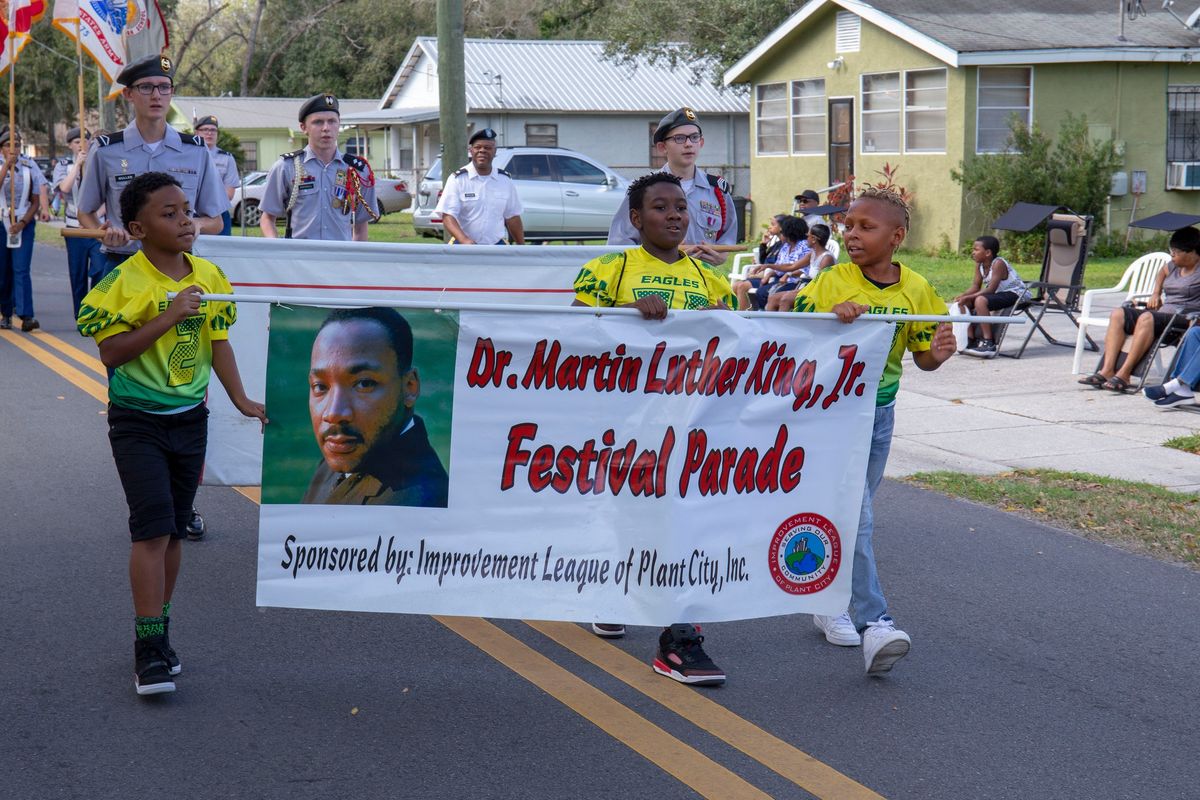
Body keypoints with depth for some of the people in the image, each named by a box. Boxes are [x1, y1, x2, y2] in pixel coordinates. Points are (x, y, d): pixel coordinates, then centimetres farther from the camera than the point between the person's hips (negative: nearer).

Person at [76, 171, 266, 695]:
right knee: (152, 527, -13)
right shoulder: (125, 283, -14)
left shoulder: (209, 277, 2)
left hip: (190, 417, 5)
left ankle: (156, 633, 25)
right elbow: (111, 352, -20)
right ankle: (149, 648, -8)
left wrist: (242, 401, 5)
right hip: (137, 421, -5)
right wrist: (169, 317, -25)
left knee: (173, 530, 12)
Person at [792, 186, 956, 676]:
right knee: (855, 515, -13)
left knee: (852, 512, 17)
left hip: (880, 410, 5)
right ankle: (873, 624, -16)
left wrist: (938, 353, -15)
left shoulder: (916, 290, 0)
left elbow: (922, 358, 8)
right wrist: (834, 321, -31)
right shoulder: (831, 284, -10)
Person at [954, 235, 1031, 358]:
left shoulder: (998, 264, -23)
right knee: (966, 303, 3)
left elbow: (990, 290, -29)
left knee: (980, 301, -32)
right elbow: (975, 287, 3)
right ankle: (971, 340, 5)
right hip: (1000, 293, 10)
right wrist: (962, 296, -17)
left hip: (1016, 294, -10)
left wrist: (968, 297, -32)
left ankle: (988, 343, -31)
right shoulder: (979, 265, 3)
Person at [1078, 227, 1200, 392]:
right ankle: (1107, 371, -25)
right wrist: (1155, 294, 28)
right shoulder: (1173, 266, 21)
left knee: (1147, 317, -36)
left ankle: (1124, 374, -39)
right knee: (1118, 314, -11)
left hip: (1183, 319, -8)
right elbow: (1162, 273, 43)